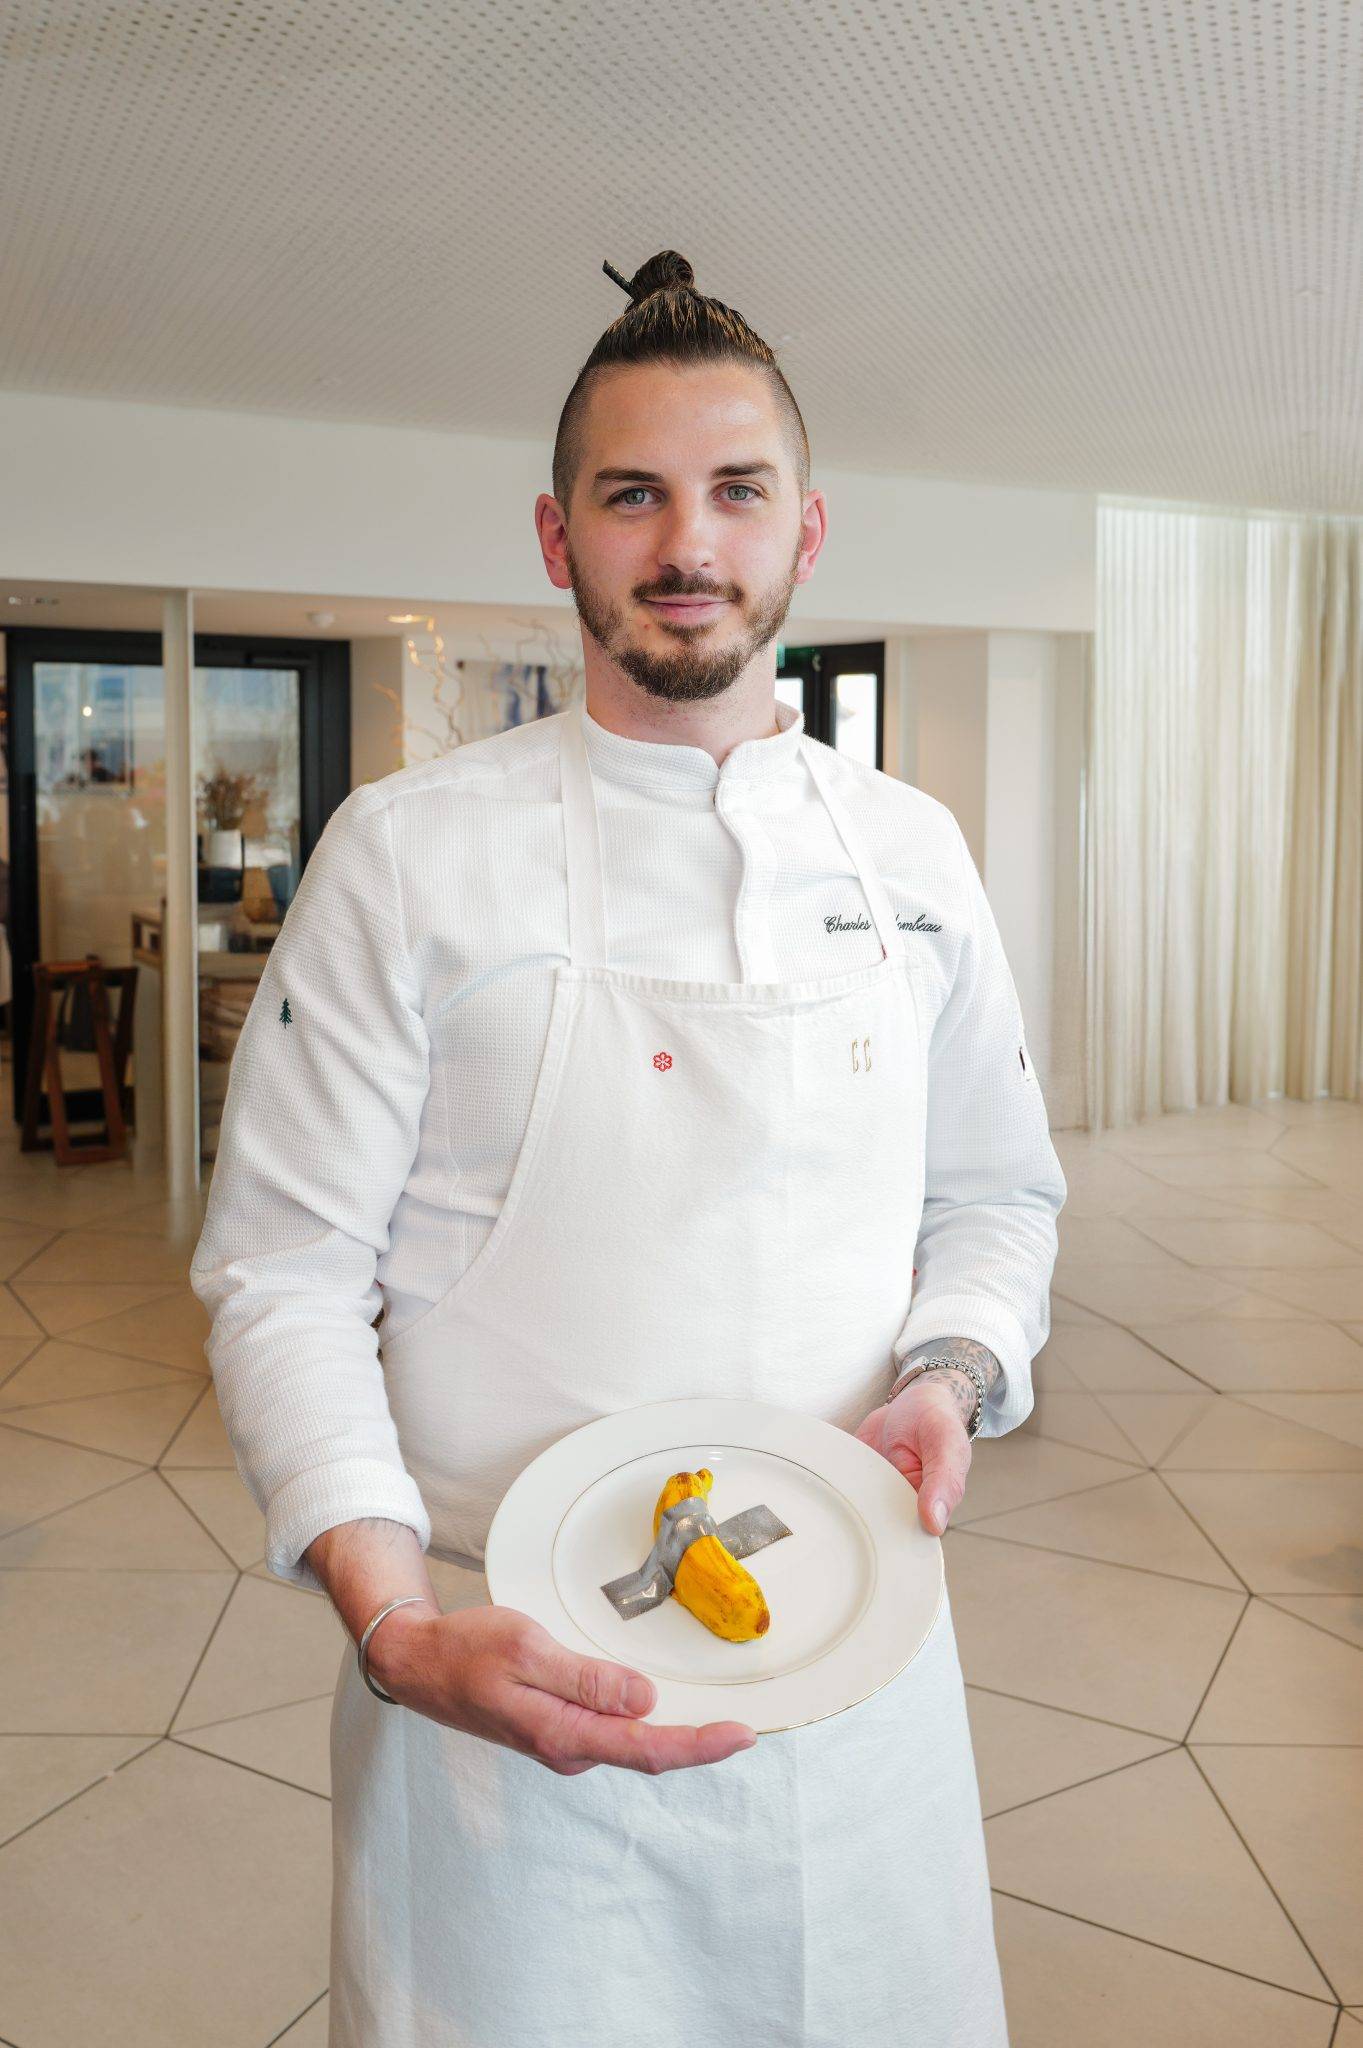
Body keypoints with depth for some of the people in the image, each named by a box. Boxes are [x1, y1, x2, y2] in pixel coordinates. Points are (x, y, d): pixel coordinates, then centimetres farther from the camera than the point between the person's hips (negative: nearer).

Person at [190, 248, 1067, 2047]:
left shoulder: (909, 852, 3)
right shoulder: (410, 855, -8)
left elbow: (997, 1196, 13)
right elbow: (285, 1275, -8)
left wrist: (947, 1381, -7)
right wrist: (398, 1623, -21)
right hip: (511, 1692, -3)